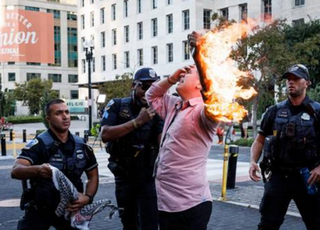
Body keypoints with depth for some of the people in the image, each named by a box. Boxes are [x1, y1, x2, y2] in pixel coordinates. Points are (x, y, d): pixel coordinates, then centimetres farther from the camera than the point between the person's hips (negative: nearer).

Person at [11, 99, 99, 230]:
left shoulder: (82, 146, 1)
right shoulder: (38, 144, -15)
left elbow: (93, 176, 11)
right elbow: (15, 171, -28)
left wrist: (88, 197, -8)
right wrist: (37, 170, -49)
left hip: (70, 208, 4)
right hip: (40, 208, -4)